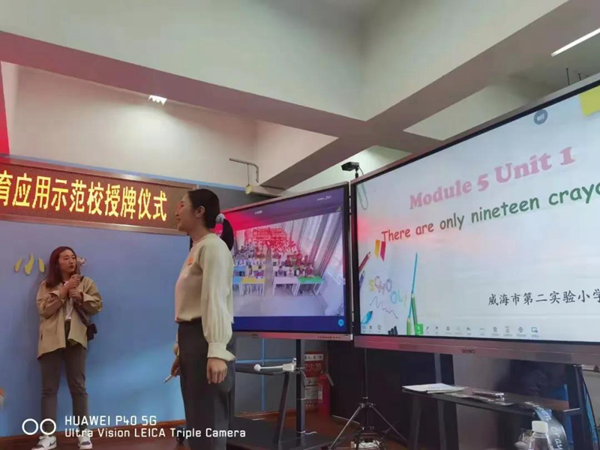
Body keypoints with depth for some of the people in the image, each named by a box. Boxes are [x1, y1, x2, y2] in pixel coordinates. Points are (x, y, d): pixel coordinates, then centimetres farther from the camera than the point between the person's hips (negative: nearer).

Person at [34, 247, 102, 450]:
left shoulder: (86, 282, 10)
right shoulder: (46, 285, 8)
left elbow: (98, 305, 1)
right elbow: (43, 309, -7)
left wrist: (80, 296, -14)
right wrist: (63, 290, -12)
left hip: (76, 338, 0)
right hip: (51, 340, 0)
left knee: (78, 386, 4)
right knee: (49, 388, 2)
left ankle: (83, 432, 12)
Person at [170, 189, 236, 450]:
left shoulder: (213, 246, -9)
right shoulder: (197, 249, 20)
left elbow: (216, 298, -21)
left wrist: (217, 351, -29)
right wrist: (181, 348, 16)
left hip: (206, 341, -10)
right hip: (192, 339, 10)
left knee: (209, 428, -4)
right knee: (197, 426, 17)